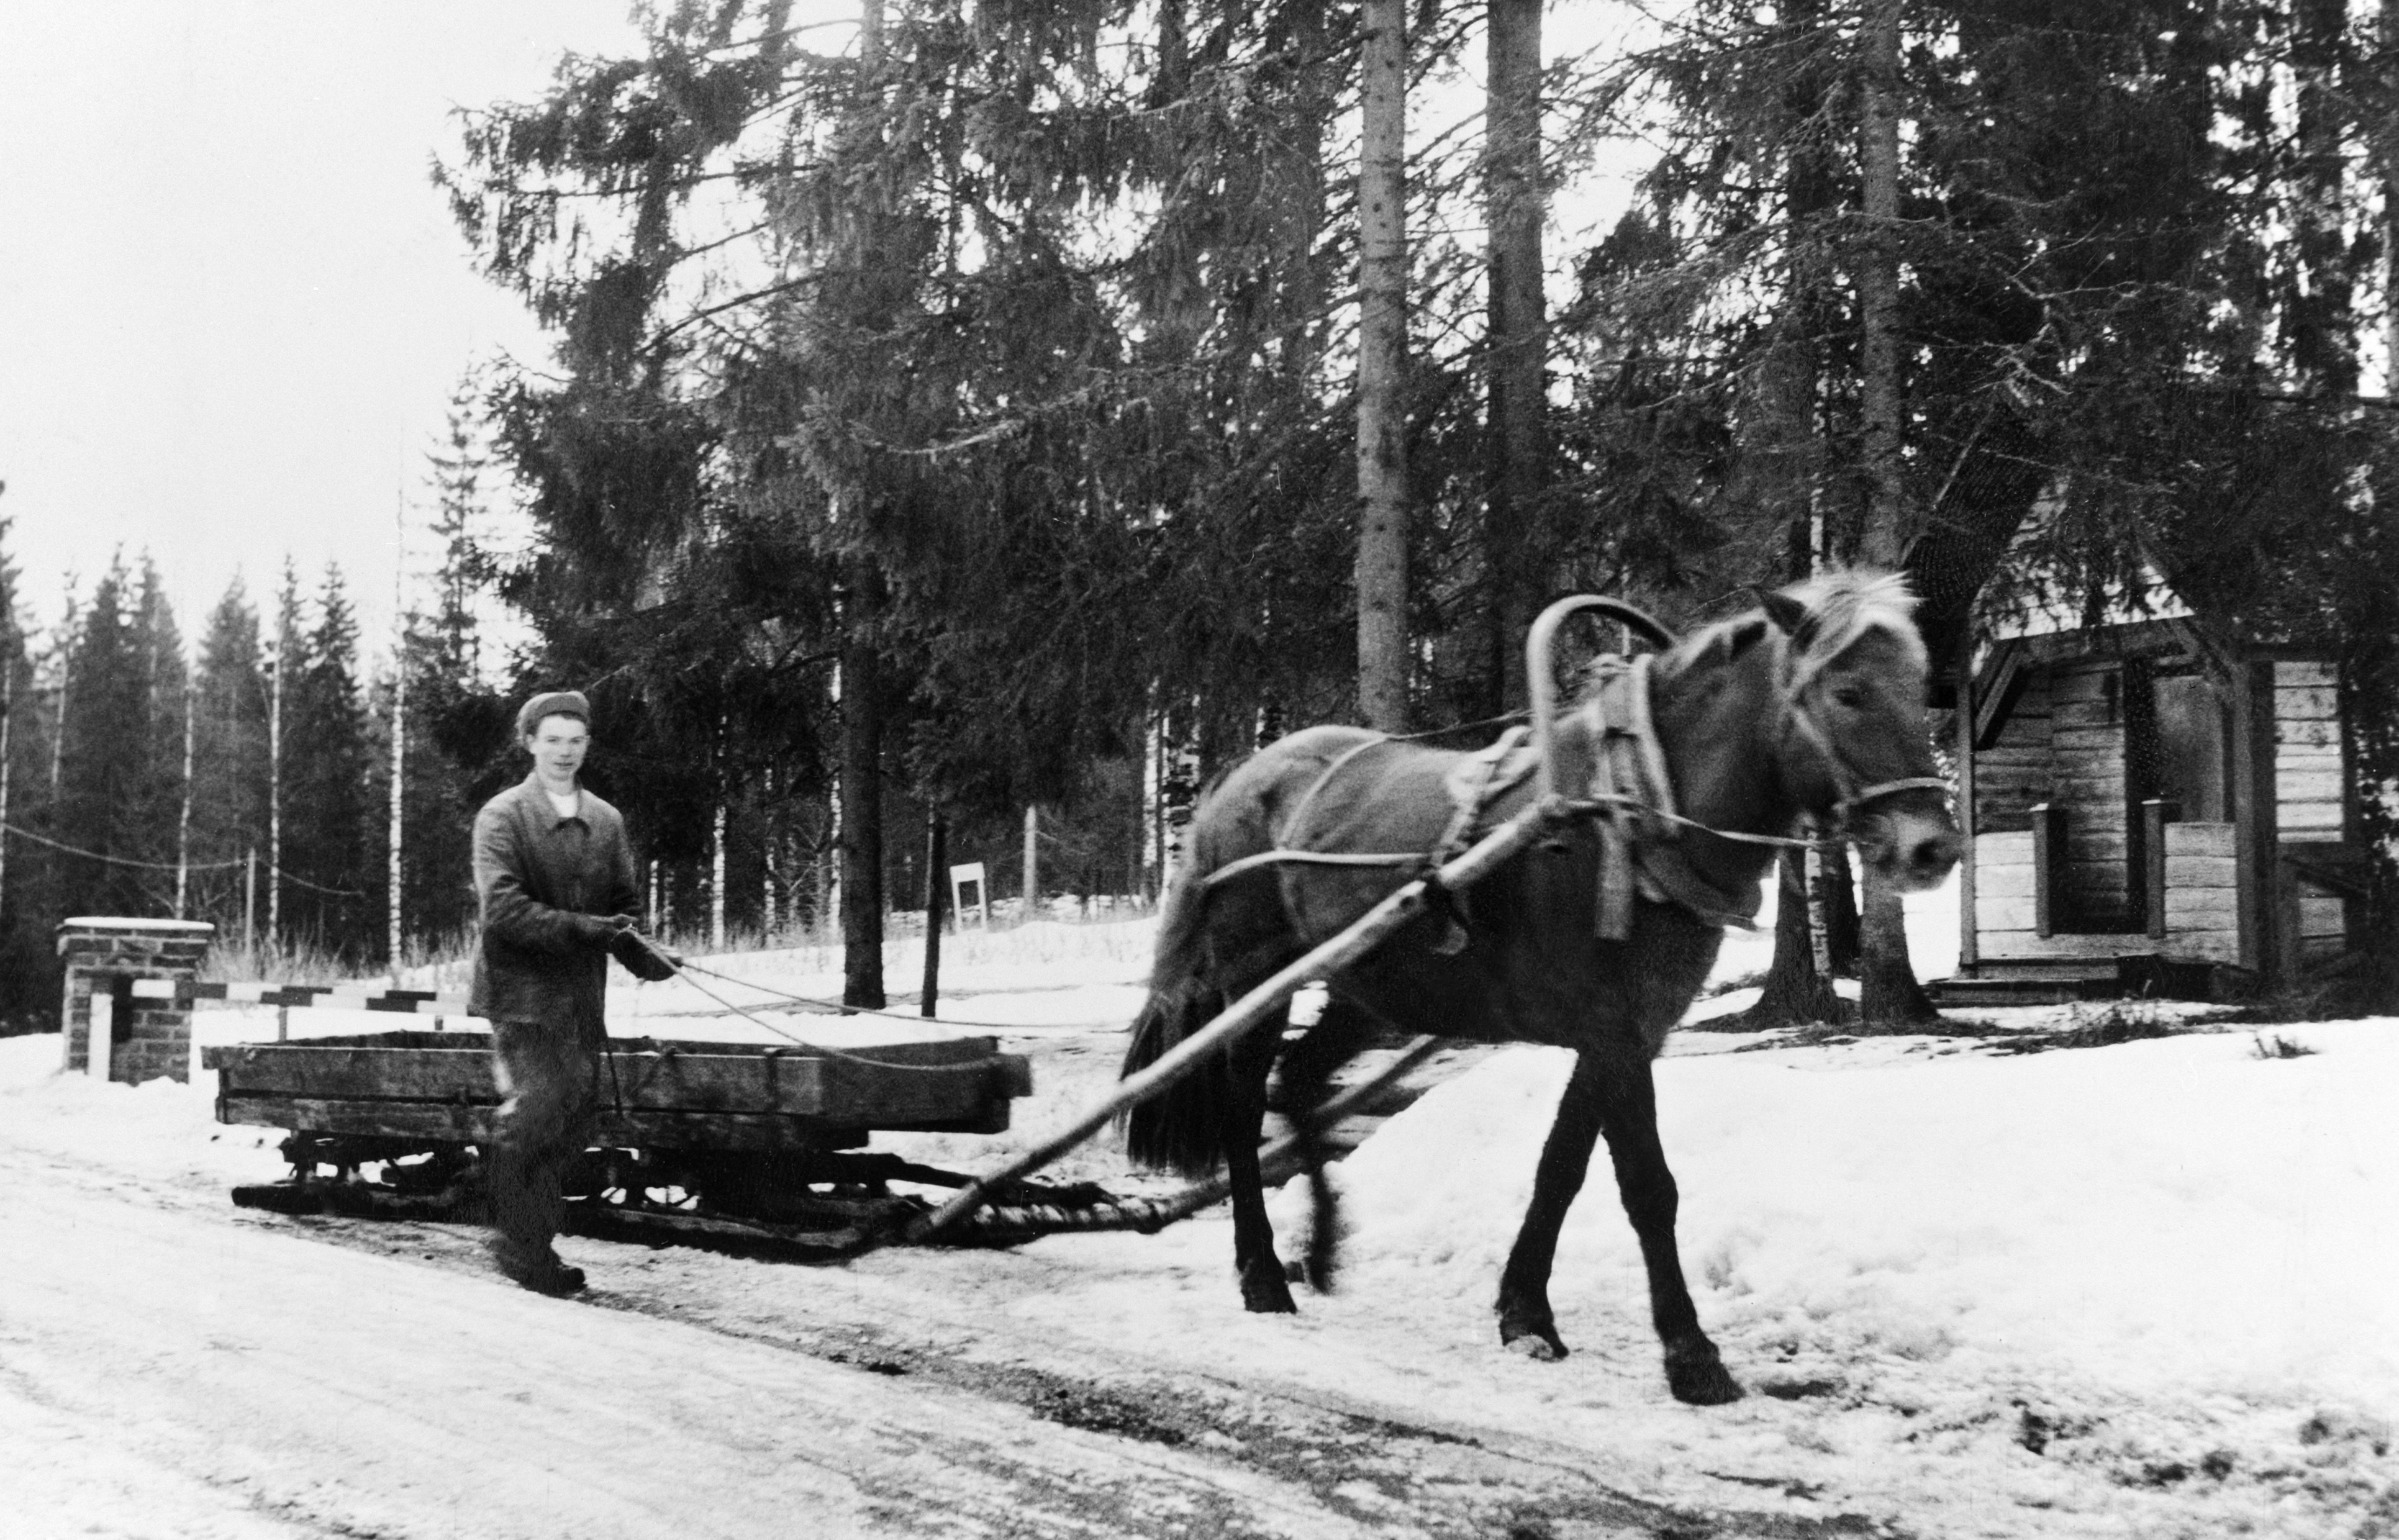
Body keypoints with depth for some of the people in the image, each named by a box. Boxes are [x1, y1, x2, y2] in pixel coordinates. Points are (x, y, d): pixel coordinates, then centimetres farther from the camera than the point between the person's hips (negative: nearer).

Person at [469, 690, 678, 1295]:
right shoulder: (502, 816, -4)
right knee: (537, 1108, -13)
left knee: (576, 1120, 4)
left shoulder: (606, 821, 12)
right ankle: (521, 1248, 1)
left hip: (582, 993, 5)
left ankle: (534, 1244, 17)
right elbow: (503, 910, -15)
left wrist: (636, 945, -6)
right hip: (522, 988, -5)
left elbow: (625, 905, 16)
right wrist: (587, 929, -22)